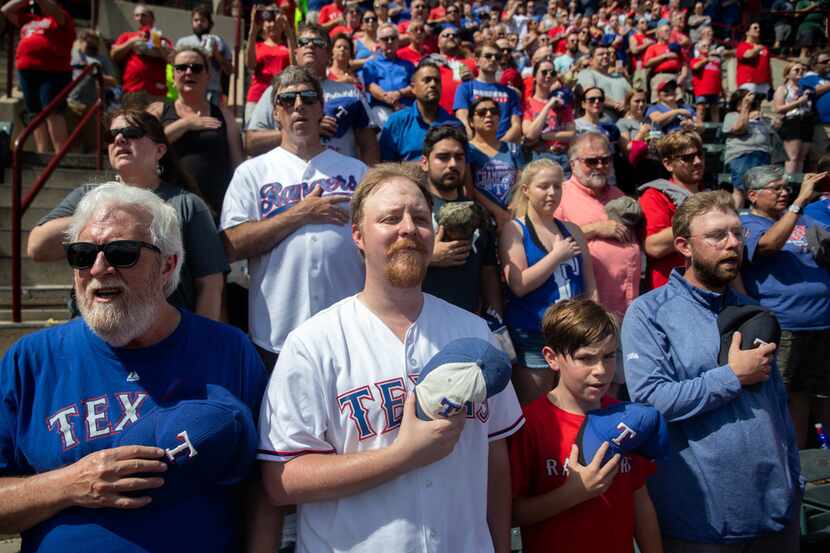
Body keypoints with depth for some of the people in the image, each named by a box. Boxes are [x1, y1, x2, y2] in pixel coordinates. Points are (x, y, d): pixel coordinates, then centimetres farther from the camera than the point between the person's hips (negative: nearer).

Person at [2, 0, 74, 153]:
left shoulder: (61, 18, 8)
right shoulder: (29, 19, 25)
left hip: (52, 72, -7)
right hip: (27, 72, 7)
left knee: (52, 112, -15)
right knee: (36, 114, 6)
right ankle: (42, 154, 9)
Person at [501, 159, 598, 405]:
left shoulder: (572, 230, 11)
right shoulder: (514, 230, -3)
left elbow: (590, 284, 13)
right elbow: (518, 285, -15)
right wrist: (558, 255, -10)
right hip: (532, 337, -4)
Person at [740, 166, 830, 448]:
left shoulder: (804, 220, 18)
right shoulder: (745, 224, -3)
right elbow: (769, 244, -21)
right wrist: (800, 200, -20)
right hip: (784, 327, -7)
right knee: (789, 396, -1)